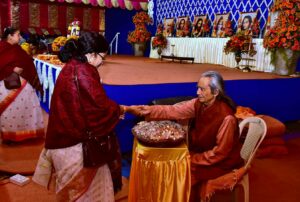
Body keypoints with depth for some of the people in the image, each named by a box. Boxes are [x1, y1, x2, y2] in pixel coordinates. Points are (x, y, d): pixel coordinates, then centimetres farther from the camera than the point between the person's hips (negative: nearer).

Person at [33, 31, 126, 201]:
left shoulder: (71, 68, 8)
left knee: (74, 188, 24)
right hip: (75, 142, -9)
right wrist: (119, 109, -2)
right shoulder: (84, 72, -21)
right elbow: (100, 106, -22)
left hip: (65, 137, 9)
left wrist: (114, 109, 11)